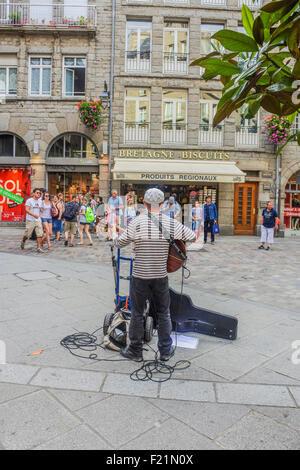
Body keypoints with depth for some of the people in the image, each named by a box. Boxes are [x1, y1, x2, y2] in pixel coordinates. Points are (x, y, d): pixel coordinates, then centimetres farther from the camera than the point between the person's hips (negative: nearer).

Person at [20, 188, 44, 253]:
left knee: (40, 234, -6)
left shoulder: (40, 201, 12)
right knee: (27, 234, 4)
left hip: (38, 220, 5)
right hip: (30, 220, -5)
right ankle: (23, 242, 35)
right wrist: (33, 215, -28)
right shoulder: (29, 200, -7)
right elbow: (27, 210, -16)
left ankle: (39, 248, -1)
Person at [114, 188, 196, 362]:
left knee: (137, 313, 12)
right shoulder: (171, 224, -6)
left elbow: (119, 243, -6)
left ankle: (135, 351, 24)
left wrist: (116, 238, 17)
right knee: (164, 313, 17)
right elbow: (192, 237, 6)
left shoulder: (138, 222, -12)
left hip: (140, 276, -2)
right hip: (161, 276, 2)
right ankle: (166, 350, 27)